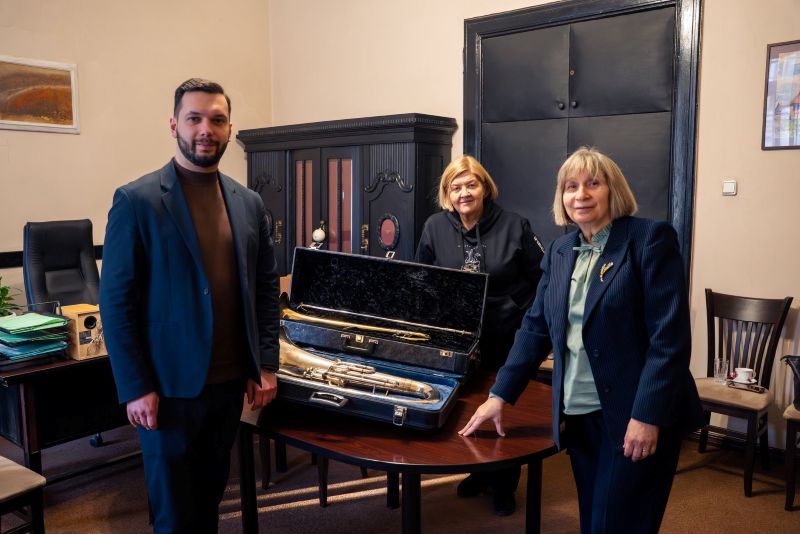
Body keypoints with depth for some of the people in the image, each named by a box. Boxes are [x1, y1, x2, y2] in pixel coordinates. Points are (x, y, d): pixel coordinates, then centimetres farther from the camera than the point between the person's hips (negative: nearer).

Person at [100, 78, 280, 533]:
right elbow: (116, 301, -9)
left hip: (231, 383, 4)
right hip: (169, 387, -4)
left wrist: (266, 365, 3)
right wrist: (136, 388, -12)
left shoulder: (249, 203, 6)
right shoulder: (137, 201, -8)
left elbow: (266, 287, 9)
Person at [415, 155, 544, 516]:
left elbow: (542, 279, -4)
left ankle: (504, 485, 29)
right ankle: (478, 471, 38)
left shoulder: (514, 226, -10)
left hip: (508, 340, -2)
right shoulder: (435, 228, -3)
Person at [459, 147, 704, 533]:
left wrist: (648, 415, -20)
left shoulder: (651, 239, -10)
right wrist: (500, 395, 6)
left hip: (636, 416, -6)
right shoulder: (560, 251, 9)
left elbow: (670, 336, -15)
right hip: (579, 415, 6)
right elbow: (536, 326, 11)